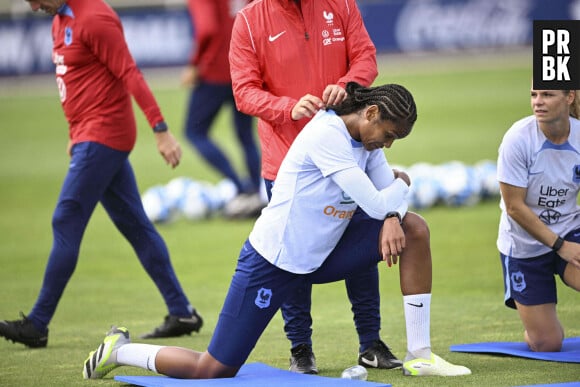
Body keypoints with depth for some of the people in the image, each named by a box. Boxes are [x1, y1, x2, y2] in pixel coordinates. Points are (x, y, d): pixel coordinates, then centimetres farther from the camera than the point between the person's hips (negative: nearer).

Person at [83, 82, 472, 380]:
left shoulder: (365, 136, 1)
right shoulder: (327, 135, -25)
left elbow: (389, 200, 5)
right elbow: (375, 203, -26)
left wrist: (392, 218, -18)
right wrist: (402, 183, -6)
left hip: (320, 256, 8)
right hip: (272, 261, -8)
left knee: (413, 228, -3)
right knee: (211, 372, -7)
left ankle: (420, 355, 2)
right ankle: (122, 350, 21)